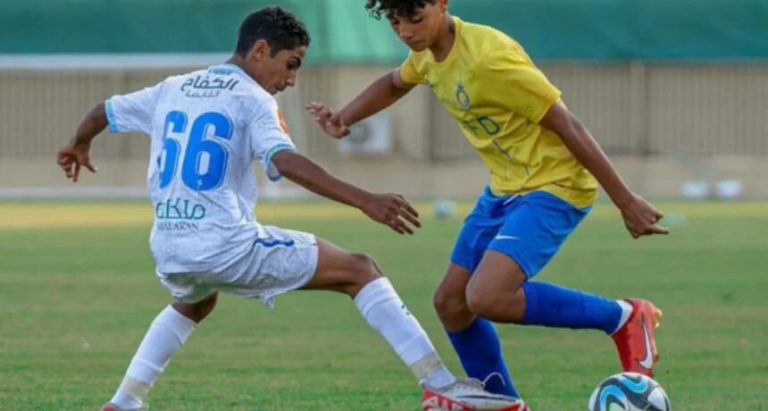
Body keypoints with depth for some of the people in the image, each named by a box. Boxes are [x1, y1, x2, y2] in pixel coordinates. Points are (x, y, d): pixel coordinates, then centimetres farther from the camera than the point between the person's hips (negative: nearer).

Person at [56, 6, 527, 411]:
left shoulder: (172, 89, 16)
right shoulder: (252, 100, -4)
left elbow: (102, 112, 30)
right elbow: (286, 162, -22)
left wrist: (79, 147, 53)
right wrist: (365, 201, -29)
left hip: (168, 249, 7)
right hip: (227, 245, -7)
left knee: (194, 303, 42)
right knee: (360, 270, 1)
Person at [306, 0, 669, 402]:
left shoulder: (489, 57, -26)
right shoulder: (428, 52, 1)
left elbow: (567, 125, -22)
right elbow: (393, 84, 27)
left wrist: (626, 202, -20)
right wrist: (343, 119, 10)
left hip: (552, 187, -9)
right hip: (504, 188, 9)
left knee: (486, 298, -25)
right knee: (451, 303, 8)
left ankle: (623, 318, -10)